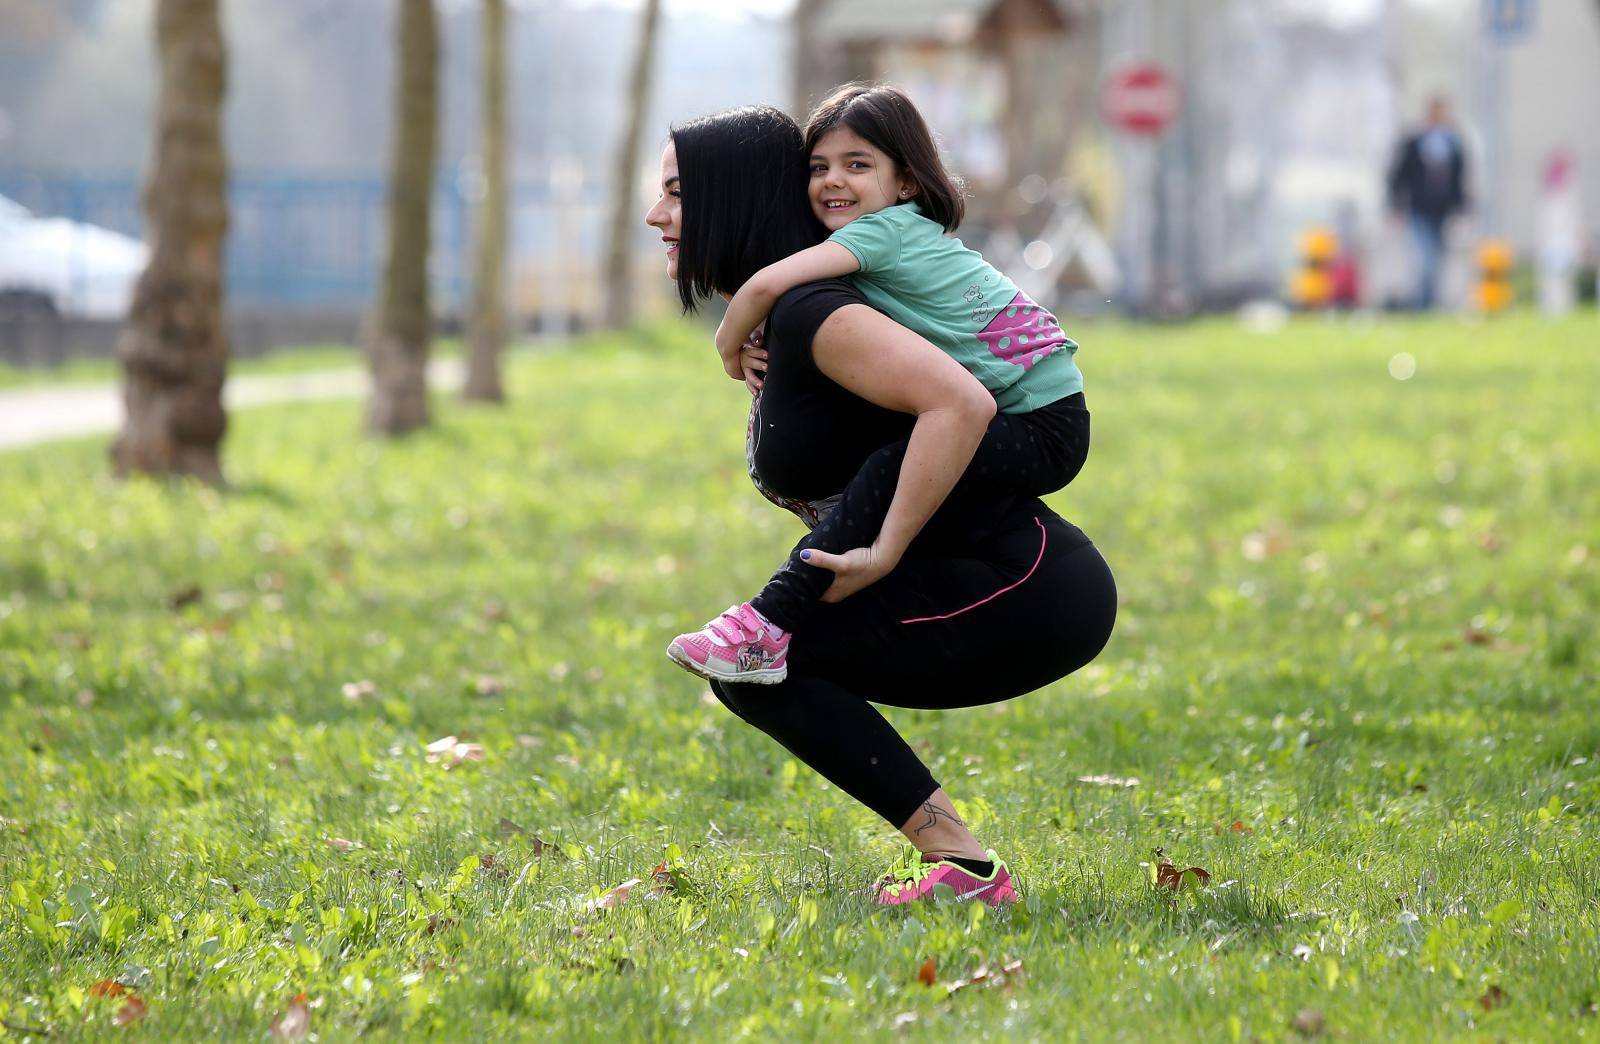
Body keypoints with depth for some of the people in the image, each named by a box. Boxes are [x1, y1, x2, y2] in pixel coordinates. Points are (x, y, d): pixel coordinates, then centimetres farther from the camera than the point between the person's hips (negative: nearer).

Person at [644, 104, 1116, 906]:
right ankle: (948, 852, 11)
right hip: (1025, 597, 10)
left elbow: (962, 402, -28)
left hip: (1025, 591, -10)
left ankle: (962, 865, -10)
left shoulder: (810, 313, -15)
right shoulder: (778, 326, 15)